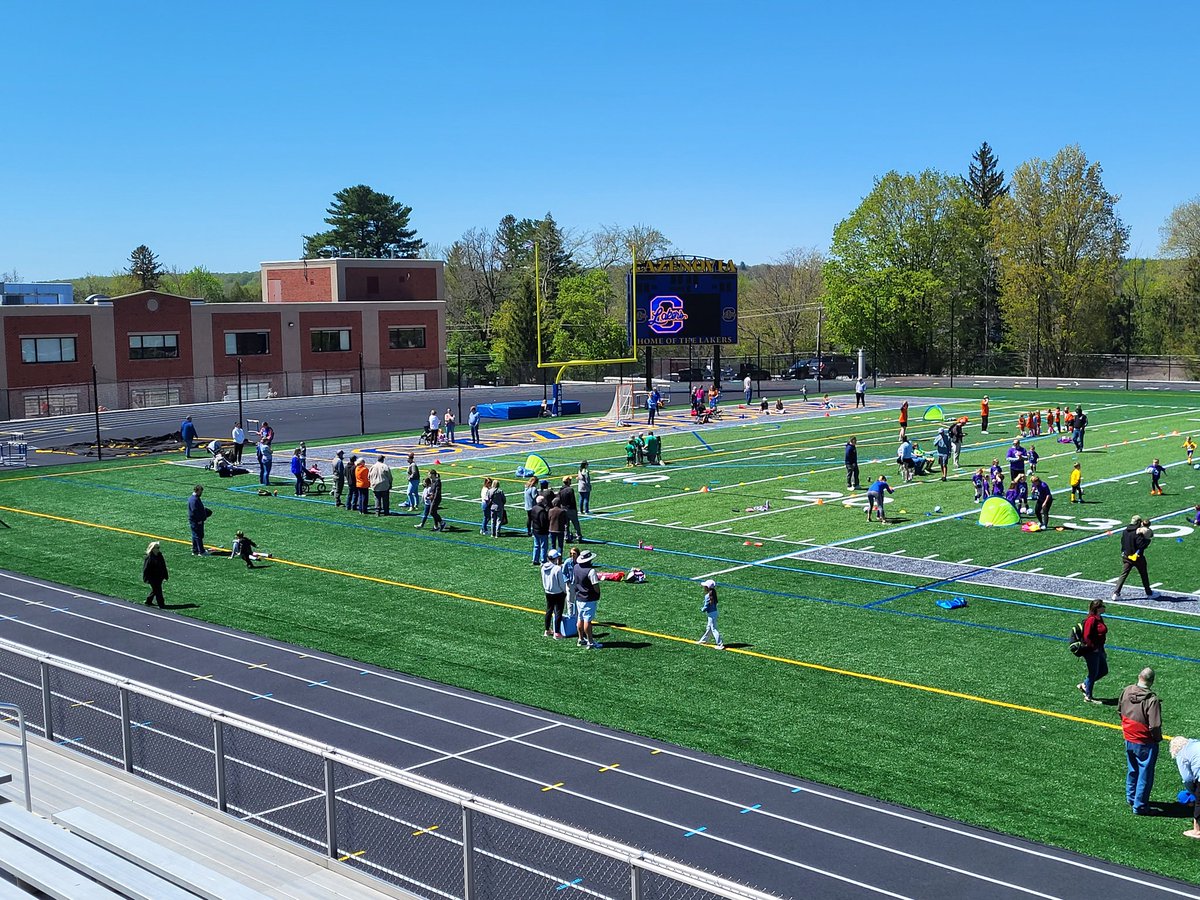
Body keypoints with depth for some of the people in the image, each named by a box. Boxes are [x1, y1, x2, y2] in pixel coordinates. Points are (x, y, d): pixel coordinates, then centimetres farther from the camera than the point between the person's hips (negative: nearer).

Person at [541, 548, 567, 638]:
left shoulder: (543, 568, -5)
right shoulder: (557, 569, -23)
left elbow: (543, 581, 7)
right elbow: (561, 583, -15)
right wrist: (565, 591, -1)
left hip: (548, 593, 6)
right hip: (558, 593, -6)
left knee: (549, 611, 19)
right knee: (558, 613, 3)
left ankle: (546, 630, 28)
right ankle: (556, 633, 4)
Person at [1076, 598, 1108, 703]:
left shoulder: (1099, 618, 10)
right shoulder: (1091, 620, -20)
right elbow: (1087, 636, -23)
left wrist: (1102, 650, 18)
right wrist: (1093, 648, -19)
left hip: (1098, 650, 10)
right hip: (1091, 651, -10)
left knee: (1104, 671, 16)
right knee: (1093, 673, 1)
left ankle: (1084, 685, 30)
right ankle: (1088, 696, 15)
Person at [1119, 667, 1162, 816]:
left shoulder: (1126, 691, -6)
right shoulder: (1152, 699, -26)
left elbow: (1119, 711, 9)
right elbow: (1155, 726, -25)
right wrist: (1158, 738, -5)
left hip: (1128, 740, 6)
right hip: (1145, 744, -6)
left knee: (1133, 770, 25)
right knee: (1145, 774, 9)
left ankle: (1131, 797, 40)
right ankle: (1140, 806, 18)